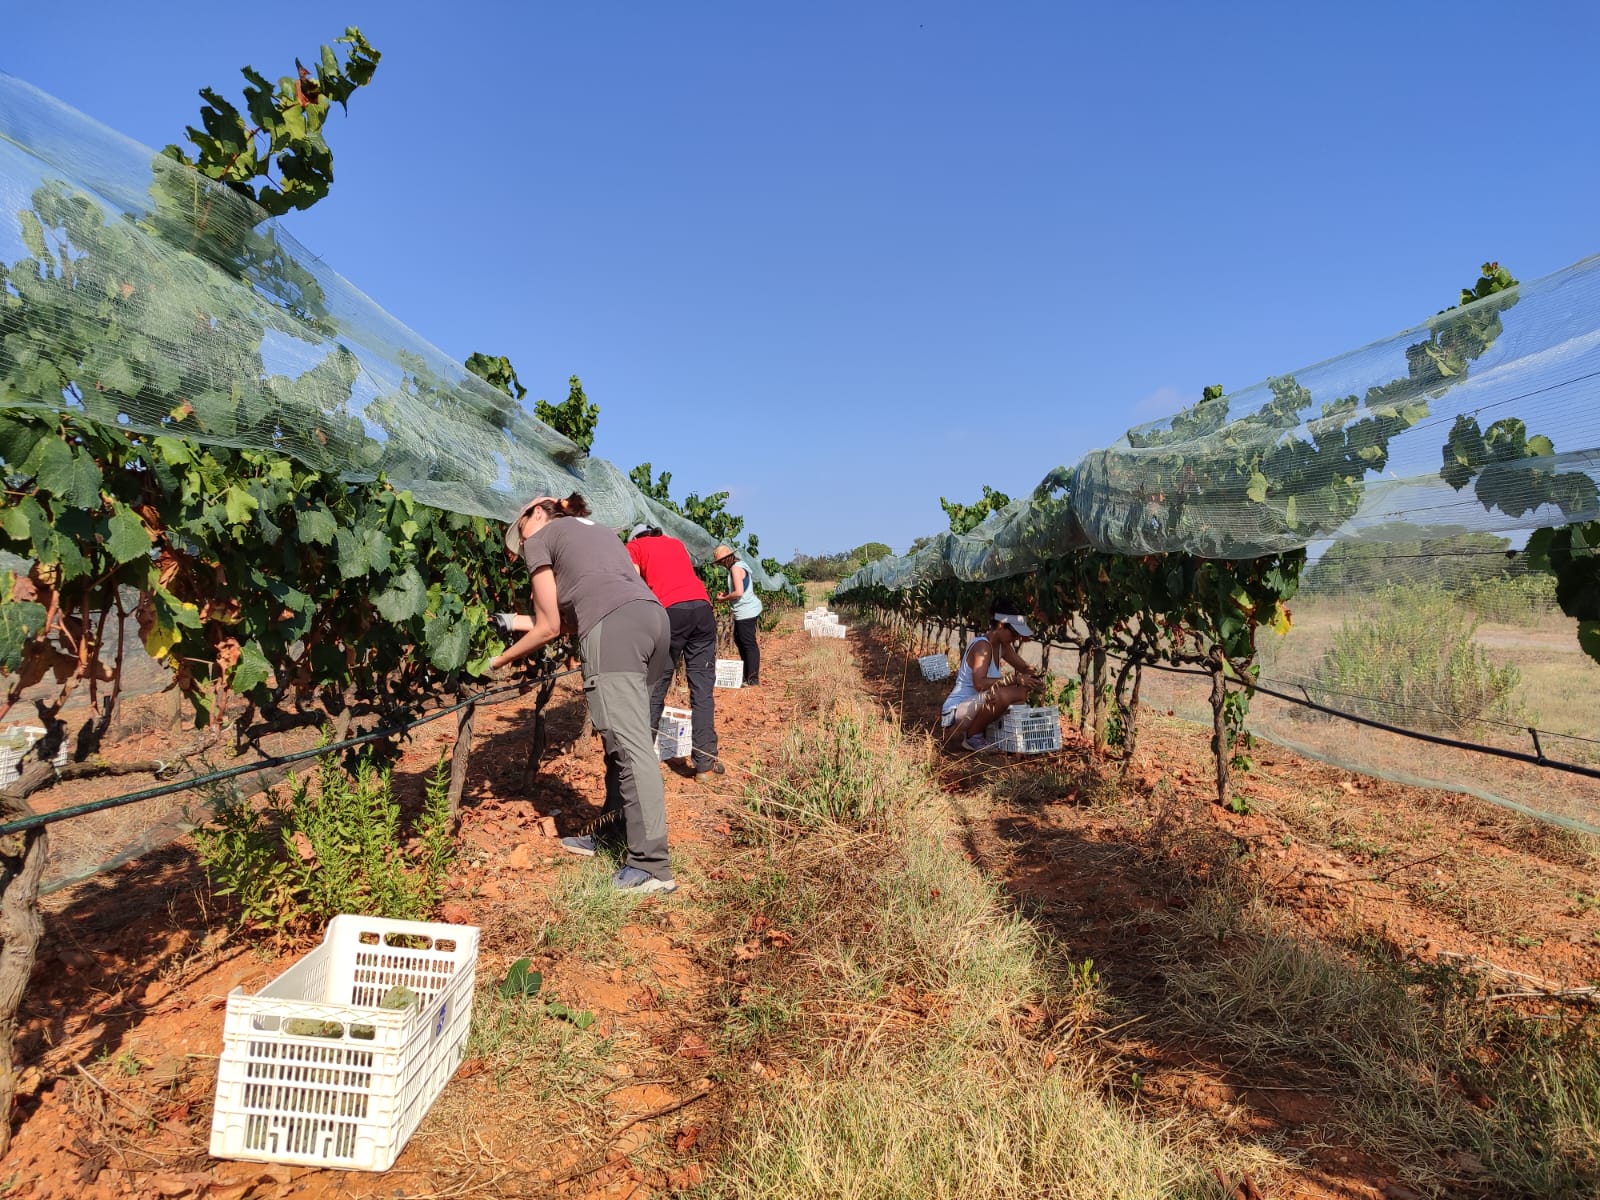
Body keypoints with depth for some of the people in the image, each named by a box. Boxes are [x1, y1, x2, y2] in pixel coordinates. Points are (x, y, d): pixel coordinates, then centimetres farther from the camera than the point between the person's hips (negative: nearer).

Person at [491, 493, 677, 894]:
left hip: (614, 629, -8)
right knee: (623, 737, 16)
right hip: (653, 617, 8)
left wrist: (499, 660, 27)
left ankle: (651, 867, -13)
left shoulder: (540, 538, 16)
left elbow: (549, 628, 14)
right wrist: (524, 622, 39)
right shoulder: (594, 530, 35)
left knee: (631, 746, -11)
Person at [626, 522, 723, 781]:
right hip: (702, 606, 3)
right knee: (702, 686, 3)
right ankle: (705, 762, 0)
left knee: (655, 687, 5)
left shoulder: (634, 547, 18)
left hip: (670, 612, -3)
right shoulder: (676, 543, 30)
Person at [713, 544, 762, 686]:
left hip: (746, 611, -11)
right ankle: (747, 673, 29)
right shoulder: (739, 565, 15)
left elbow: (739, 592, -23)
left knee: (749, 644, -6)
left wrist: (723, 598, -9)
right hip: (746, 610, 11)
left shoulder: (736, 568, -16)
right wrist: (726, 594, 8)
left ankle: (753, 680, -2)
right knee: (739, 639, 20)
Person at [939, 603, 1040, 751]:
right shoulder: (982, 645, -20)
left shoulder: (1003, 647, 7)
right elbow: (979, 683, -33)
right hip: (955, 712, -10)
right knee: (1002, 695, -32)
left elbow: (1025, 669, 19)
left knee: (1021, 693, 5)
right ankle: (972, 737, -10)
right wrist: (1015, 680, -31)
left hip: (974, 708, 10)